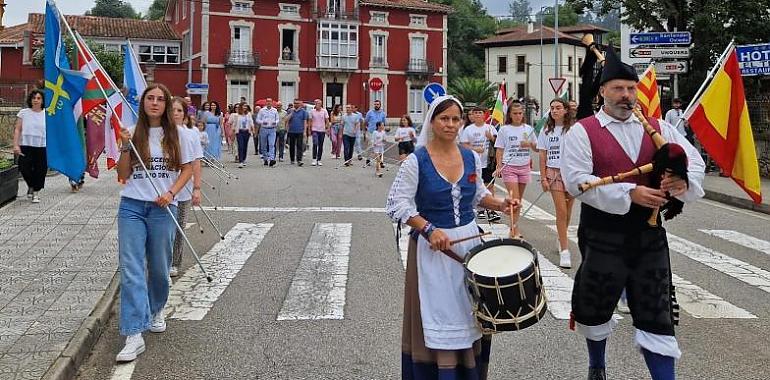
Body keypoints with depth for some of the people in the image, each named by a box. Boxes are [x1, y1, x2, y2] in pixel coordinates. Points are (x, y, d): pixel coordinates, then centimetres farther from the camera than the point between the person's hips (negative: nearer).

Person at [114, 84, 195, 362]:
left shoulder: (176, 134, 4)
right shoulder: (133, 133, 6)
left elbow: (187, 169, 6)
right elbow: (123, 175, 6)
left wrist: (171, 193, -8)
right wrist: (125, 147, -8)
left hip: (163, 207, 0)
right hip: (132, 206, 0)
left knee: (159, 268, 9)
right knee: (131, 270, -9)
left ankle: (156, 311, 39)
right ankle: (134, 335, -11)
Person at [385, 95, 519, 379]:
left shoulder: (472, 158, 4)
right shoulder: (416, 161, -11)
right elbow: (397, 204, -13)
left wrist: (500, 204, -1)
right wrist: (429, 229, -24)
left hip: (469, 241, 5)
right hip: (432, 247, -5)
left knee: (469, 312, 14)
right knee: (438, 317, 1)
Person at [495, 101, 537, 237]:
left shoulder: (528, 129, 9)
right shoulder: (504, 130, 1)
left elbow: (536, 148, 14)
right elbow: (499, 150, 2)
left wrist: (529, 144, -7)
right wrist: (499, 166, -7)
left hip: (524, 167, 3)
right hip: (509, 167, -3)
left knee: (519, 199, 7)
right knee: (514, 199, -10)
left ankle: (514, 226, 16)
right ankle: (516, 229, -9)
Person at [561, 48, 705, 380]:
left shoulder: (657, 128, 6)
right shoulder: (582, 132, -5)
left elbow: (694, 161, 4)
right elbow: (576, 181, -16)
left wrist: (683, 182, -21)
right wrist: (629, 193, -24)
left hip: (649, 236, 2)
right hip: (603, 237, -2)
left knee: (656, 315, 4)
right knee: (596, 307, 16)